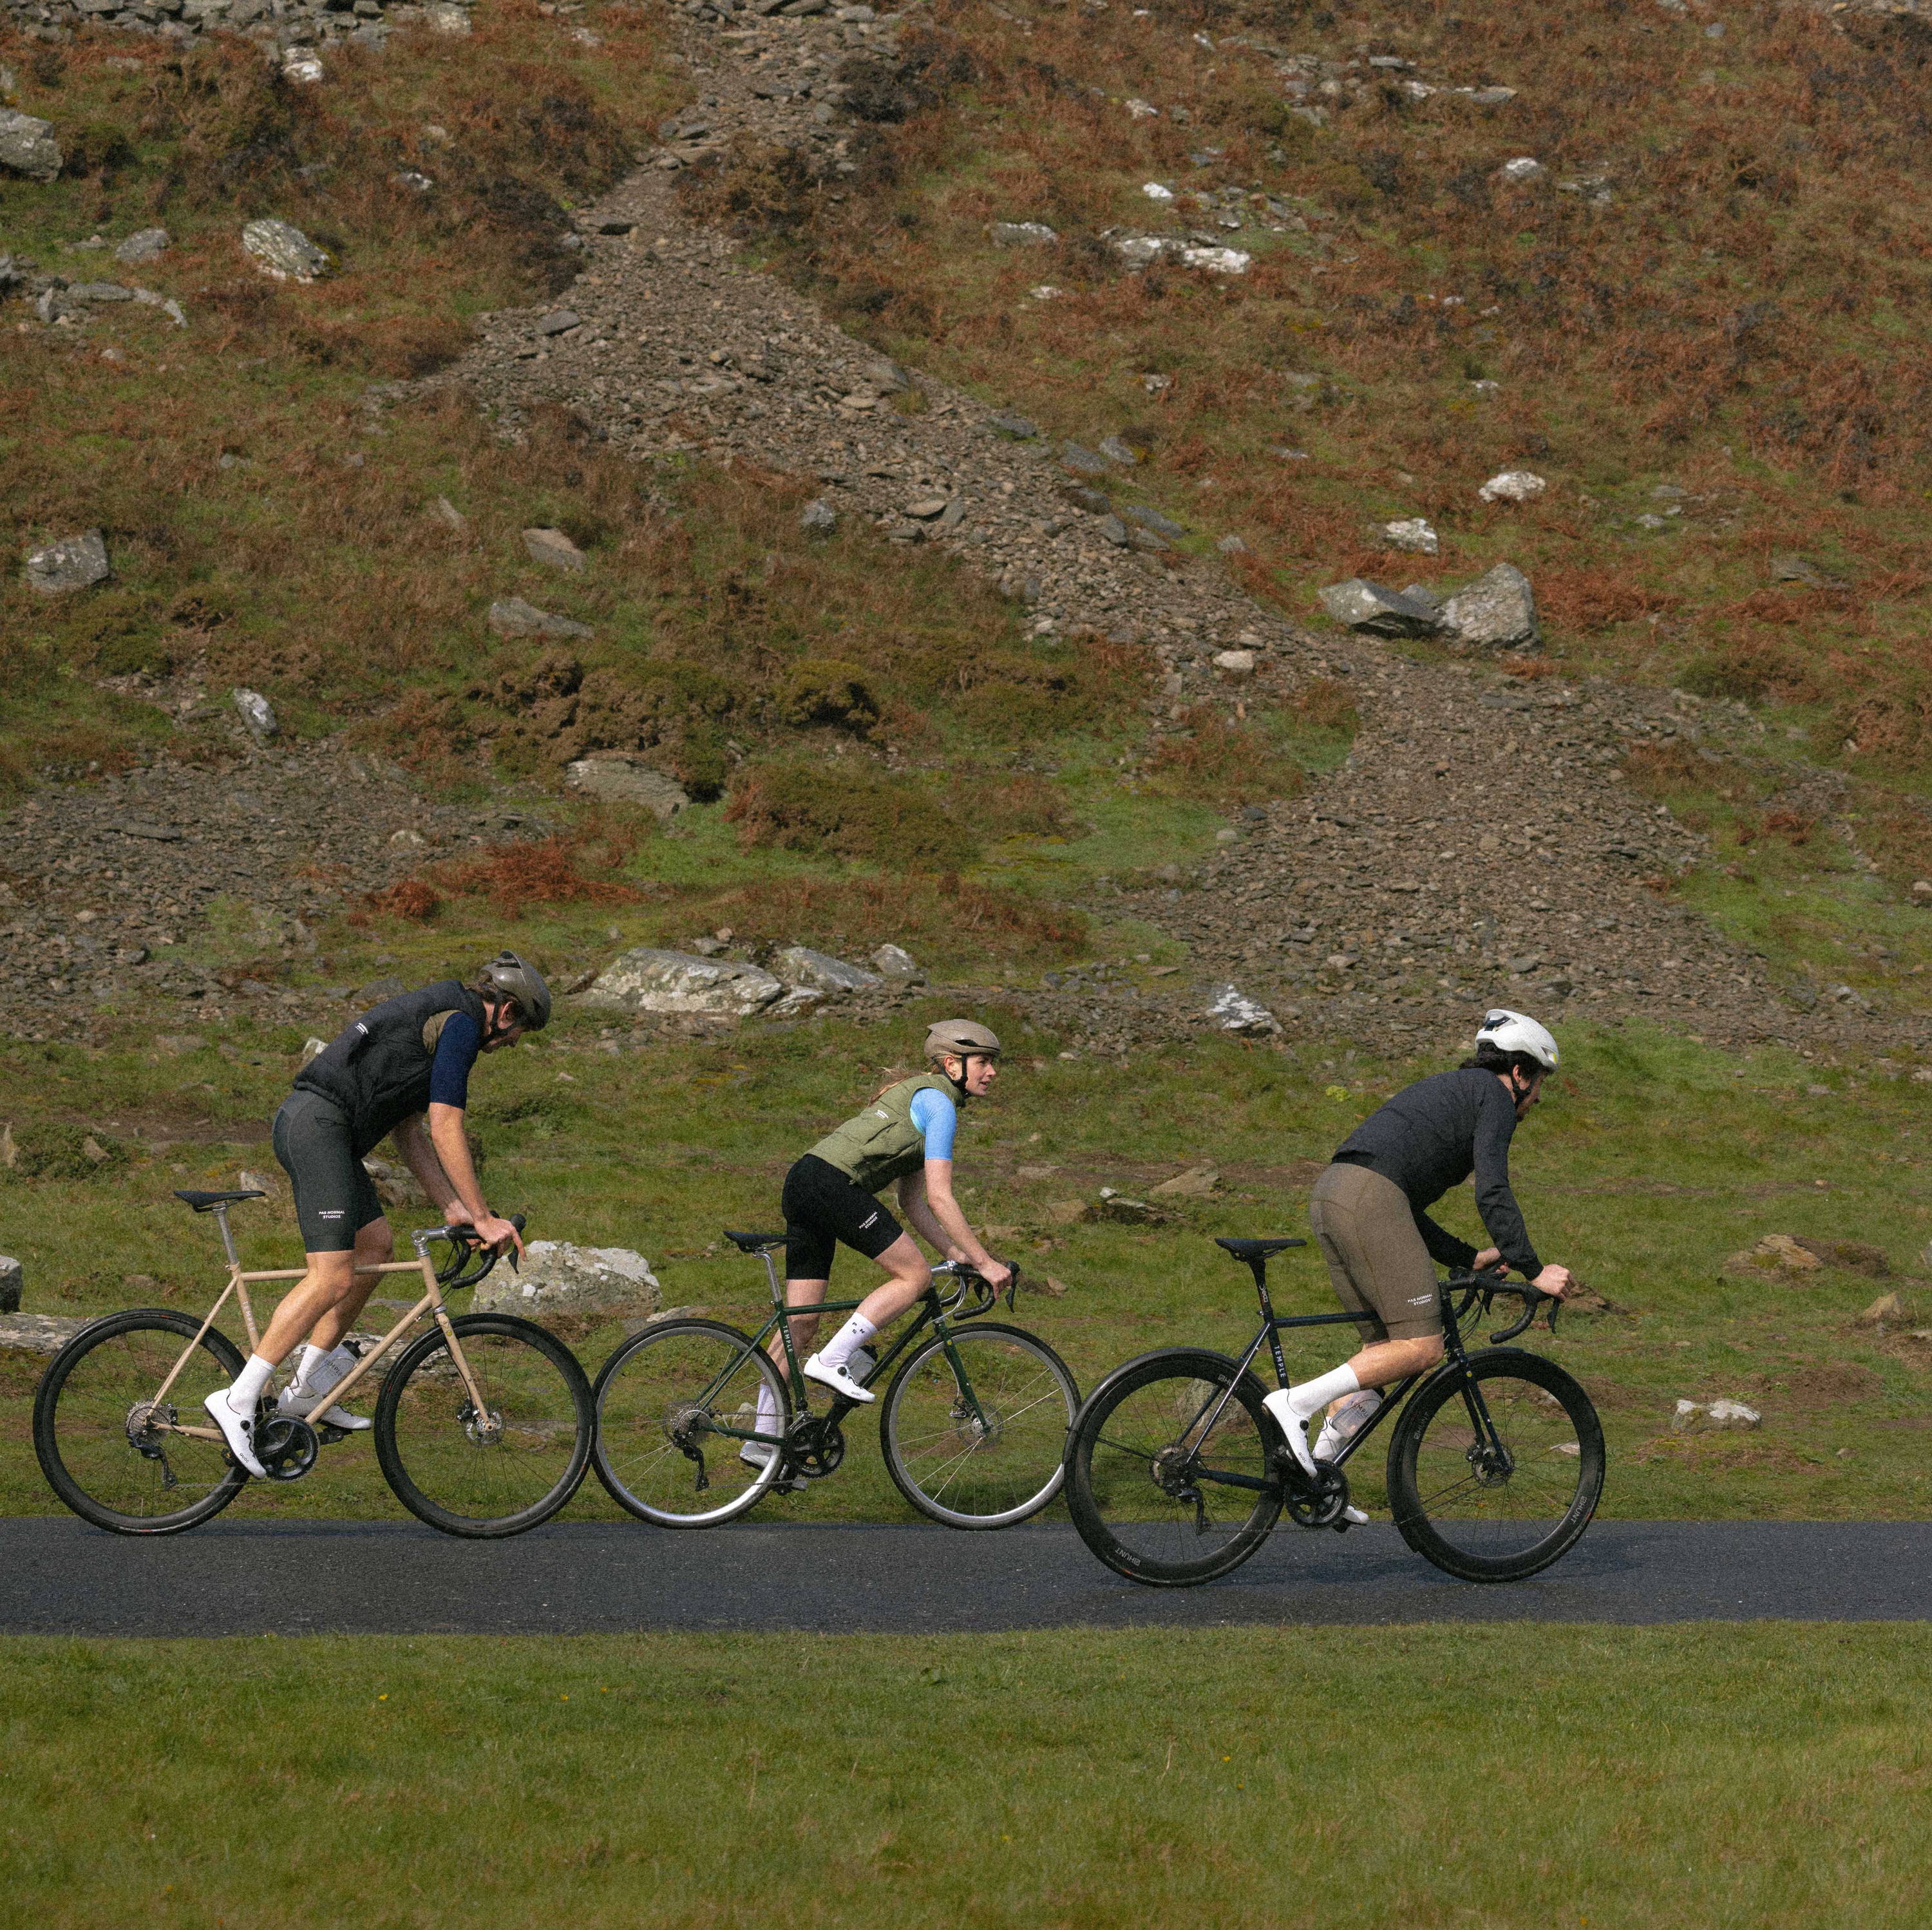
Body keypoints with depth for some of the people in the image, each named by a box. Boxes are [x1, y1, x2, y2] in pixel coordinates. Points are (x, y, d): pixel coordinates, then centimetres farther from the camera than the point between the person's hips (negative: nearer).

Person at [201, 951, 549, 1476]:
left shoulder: (434, 1018, 26)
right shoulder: (460, 1022, -5)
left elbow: (411, 1131, 26)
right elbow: (446, 1129, -10)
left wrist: (452, 1208, 20)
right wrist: (483, 1217, -6)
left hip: (304, 1122, 11)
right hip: (319, 1123, -11)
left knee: (377, 1245, 16)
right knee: (333, 1278, -14)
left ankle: (306, 1390, 17)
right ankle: (238, 1400, -15)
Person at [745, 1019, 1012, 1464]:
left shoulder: (919, 1097, 26)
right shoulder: (939, 1102, -4)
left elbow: (912, 1201, 25)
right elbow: (939, 1197, -10)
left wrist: (957, 1254, 17)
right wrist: (985, 1262, -6)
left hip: (802, 1184, 10)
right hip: (832, 1183, -10)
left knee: (801, 1324, 9)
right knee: (915, 1275, -6)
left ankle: (763, 1440, 10)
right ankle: (832, 1361, -8)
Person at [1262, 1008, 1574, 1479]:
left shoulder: (1444, 1089, 34)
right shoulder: (1493, 1095, 7)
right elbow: (1492, 1193, -6)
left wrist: (1471, 1258, 31)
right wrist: (1533, 1271, -2)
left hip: (1329, 1194, 10)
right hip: (1371, 1197, -10)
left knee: (1386, 1346, 15)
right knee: (1422, 1348, -8)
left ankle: (1318, 1472, 8)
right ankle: (1297, 1402, -16)